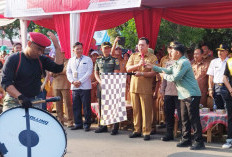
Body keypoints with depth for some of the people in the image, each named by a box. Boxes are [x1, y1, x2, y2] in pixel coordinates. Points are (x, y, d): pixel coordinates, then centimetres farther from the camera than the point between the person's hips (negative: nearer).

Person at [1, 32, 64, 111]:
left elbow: (58, 68, -7)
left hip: (34, 101, 3)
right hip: (14, 102, -3)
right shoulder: (13, 59, -7)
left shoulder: (42, 60, 7)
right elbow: (5, 82, -15)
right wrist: (20, 97, -30)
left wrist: (56, 46, -13)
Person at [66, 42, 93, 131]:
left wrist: (80, 81, -13)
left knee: (86, 106, -2)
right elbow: (68, 72, 12)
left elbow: (89, 72, -5)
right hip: (74, 87, 4)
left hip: (85, 86, -4)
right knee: (76, 106, 6)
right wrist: (72, 81, -6)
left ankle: (87, 124, 5)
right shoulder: (71, 60, 15)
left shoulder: (87, 59, 3)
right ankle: (78, 123, 15)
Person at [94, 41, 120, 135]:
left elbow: (116, 73, -4)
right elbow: (96, 73, 13)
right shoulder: (98, 60, 13)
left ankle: (115, 128, 1)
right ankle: (103, 126, 18)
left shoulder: (114, 60, 2)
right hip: (101, 85, 4)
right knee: (101, 105, 7)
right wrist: (100, 82, -5)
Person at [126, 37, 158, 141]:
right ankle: (137, 130, 17)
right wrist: (138, 65, -12)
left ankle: (146, 132, 2)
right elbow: (128, 69, 2)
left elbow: (154, 73, -6)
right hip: (134, 86, 4)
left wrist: (142, 73, -17)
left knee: (146, 110, -3)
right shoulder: (133, 56, 14)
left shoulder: (153, 58, 2)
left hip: (146, 88, -4)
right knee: (135, 110, 8)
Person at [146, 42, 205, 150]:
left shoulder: (184, 62, -15)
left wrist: (165, 76, -1)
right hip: (184, 95, 10)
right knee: (184, 118, 12)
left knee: (194, 119, -8)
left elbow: (175, 78, -18)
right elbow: (168, 71, 23)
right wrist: (153, 67, 23)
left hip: (191, 95, -10)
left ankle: (199, 142, -4)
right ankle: (186, 140, 20)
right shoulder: (177, 63, 17)